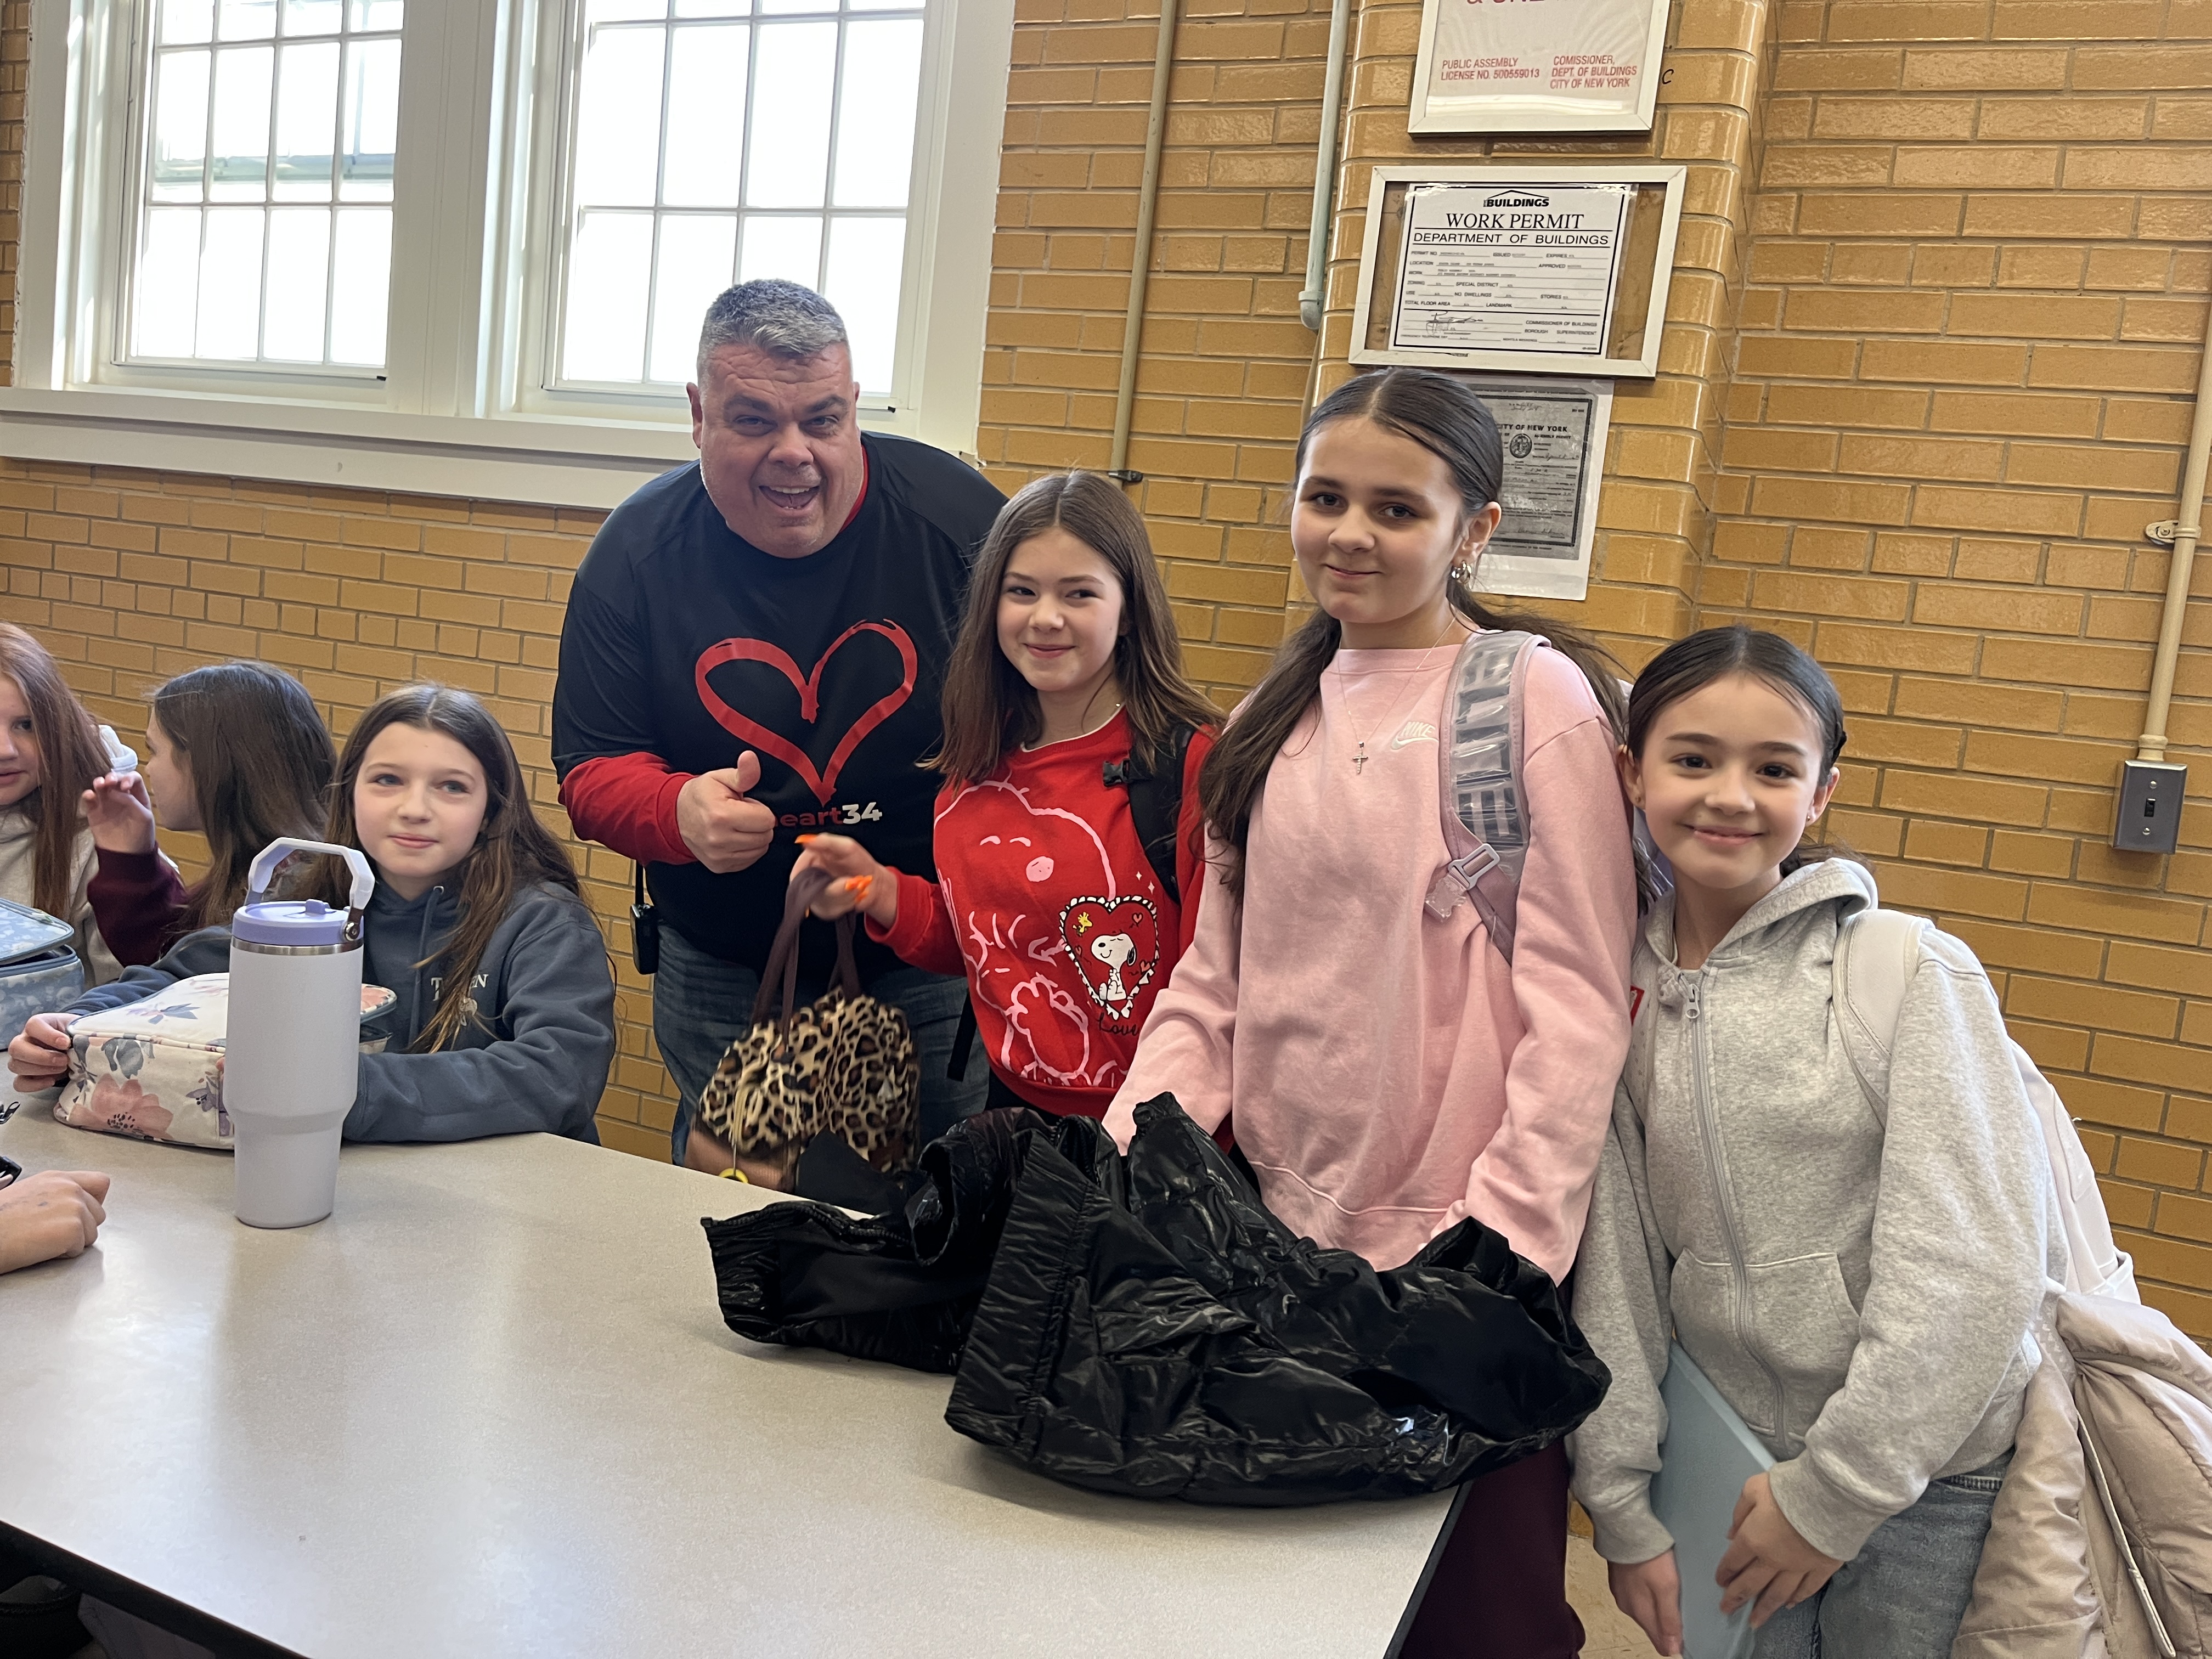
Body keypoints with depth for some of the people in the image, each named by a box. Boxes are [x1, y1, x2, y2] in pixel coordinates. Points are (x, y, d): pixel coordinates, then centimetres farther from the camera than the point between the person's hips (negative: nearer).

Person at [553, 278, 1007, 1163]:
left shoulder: (960, 519, -13)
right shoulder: (636, 551, -8)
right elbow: (591, 770, -4)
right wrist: (682, 812, -27)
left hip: (934, 968, -1)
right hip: (720, 980, 2)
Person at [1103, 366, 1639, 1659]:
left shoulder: (1535, 700, -10)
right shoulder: (1283, 714, 9)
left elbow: (1576, 1009, -13)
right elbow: (1215, 979, 9)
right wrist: (1118, 1161, -2)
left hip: (1452, 1262, -5)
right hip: (1280, 1235, 6)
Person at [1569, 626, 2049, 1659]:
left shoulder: (1914, 974, -14)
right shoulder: (1622, 990, -3)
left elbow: (1976, 1265, -17)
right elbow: (1612, 1264, -2)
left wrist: (1835, 1490, -15)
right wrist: (1620, 1504, -2)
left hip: (1923, 1470, -3)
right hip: (1733, 1460, 3)